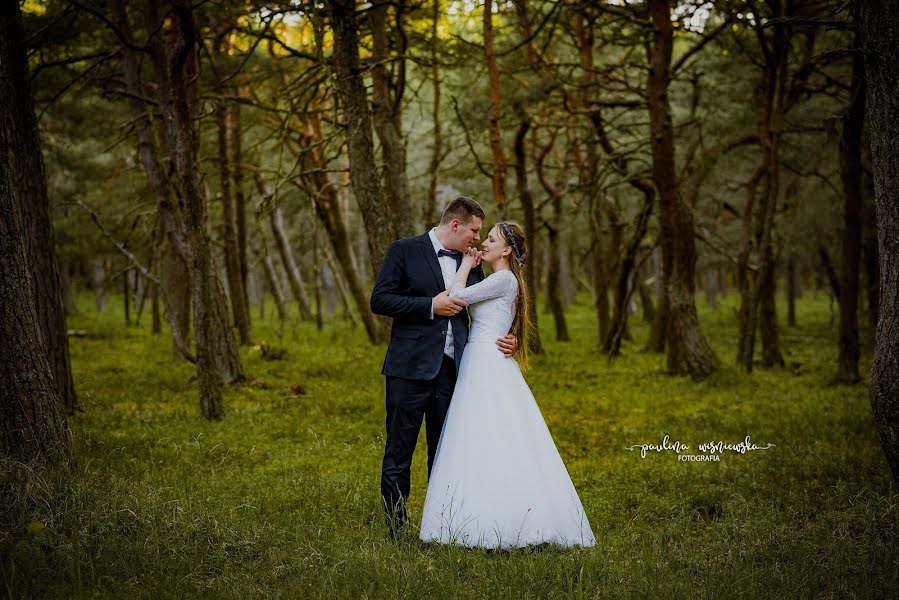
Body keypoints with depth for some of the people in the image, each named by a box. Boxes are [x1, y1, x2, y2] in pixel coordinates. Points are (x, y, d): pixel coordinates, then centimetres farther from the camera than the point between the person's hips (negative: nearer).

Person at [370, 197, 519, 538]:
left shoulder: (471, 263, 14)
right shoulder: (405, 251, -2)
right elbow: (379, 301, -7)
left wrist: (506, 340, -1)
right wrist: (430, 305, -15)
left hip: (452, 370, 5)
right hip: (411, 369, -5)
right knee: (399, 453, 0)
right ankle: (396, 530, 7)